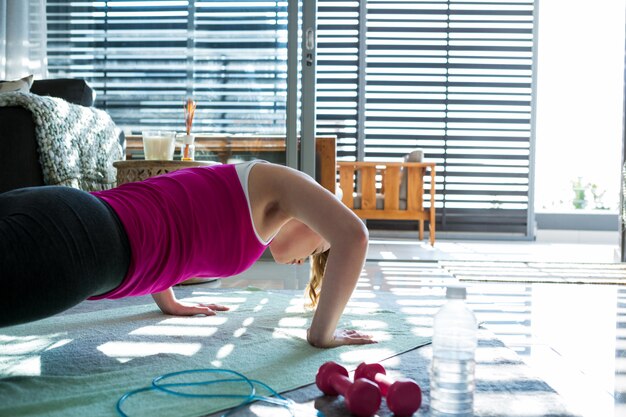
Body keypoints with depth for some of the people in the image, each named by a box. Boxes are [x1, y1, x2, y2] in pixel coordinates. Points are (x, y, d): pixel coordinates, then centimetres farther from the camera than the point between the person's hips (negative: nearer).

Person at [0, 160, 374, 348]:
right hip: (76, 239, -9)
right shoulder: (278, 183, 14)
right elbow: (353, 235, -3)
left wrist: (168, 301, 50)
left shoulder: (231, 192, 36)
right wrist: (323, 334, 7)